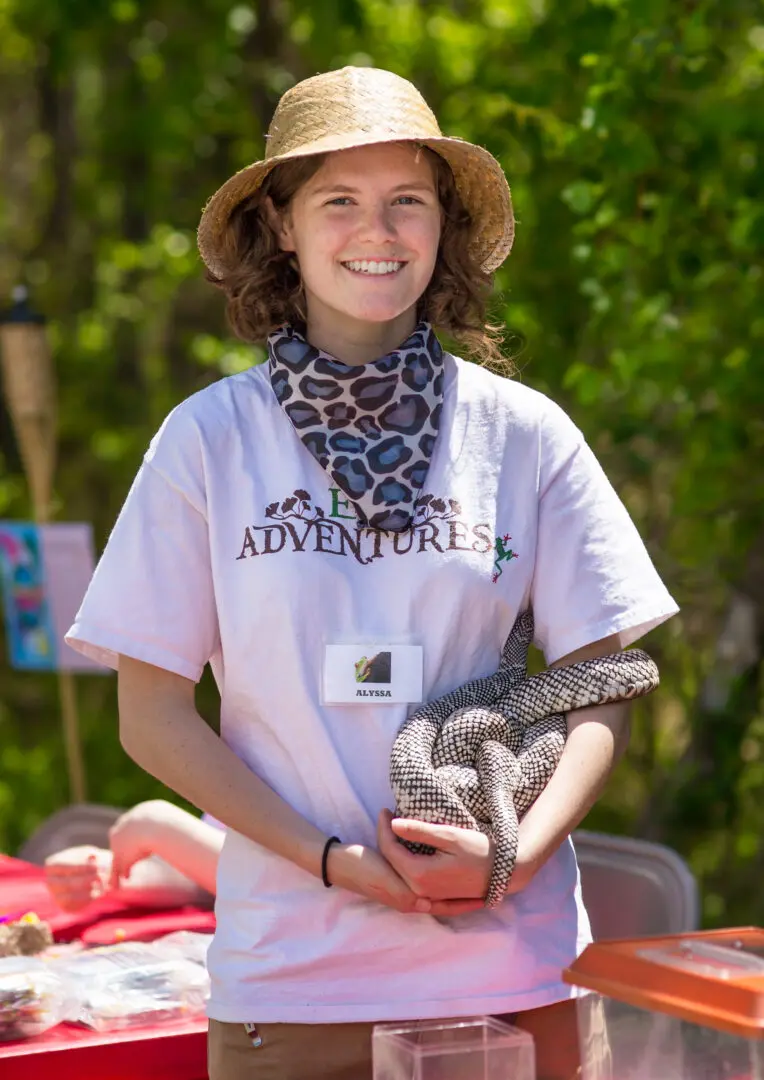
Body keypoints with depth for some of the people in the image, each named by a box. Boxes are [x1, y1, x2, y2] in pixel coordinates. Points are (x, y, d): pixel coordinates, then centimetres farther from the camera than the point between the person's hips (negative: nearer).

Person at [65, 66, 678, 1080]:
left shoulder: (524, 434, 2)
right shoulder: (211, 437, 0)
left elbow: (599, 690, 4)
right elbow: (153, 715, 0)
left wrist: (518, 851, -14)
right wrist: (337, 862, -11)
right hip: (291, 961, -1)